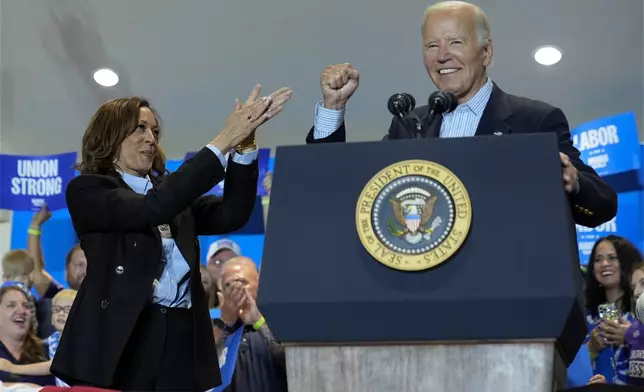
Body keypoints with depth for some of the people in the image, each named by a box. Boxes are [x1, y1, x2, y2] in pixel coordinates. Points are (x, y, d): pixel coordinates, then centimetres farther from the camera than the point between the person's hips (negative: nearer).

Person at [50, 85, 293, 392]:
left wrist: (244, 145, -9)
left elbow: (231, 215, 4)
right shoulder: (87, 190, 3)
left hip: (181, 341, 4)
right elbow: (152, 208, -13)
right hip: (119, 340, -4)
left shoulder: (173, 194, 19)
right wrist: (223, 142, -13)